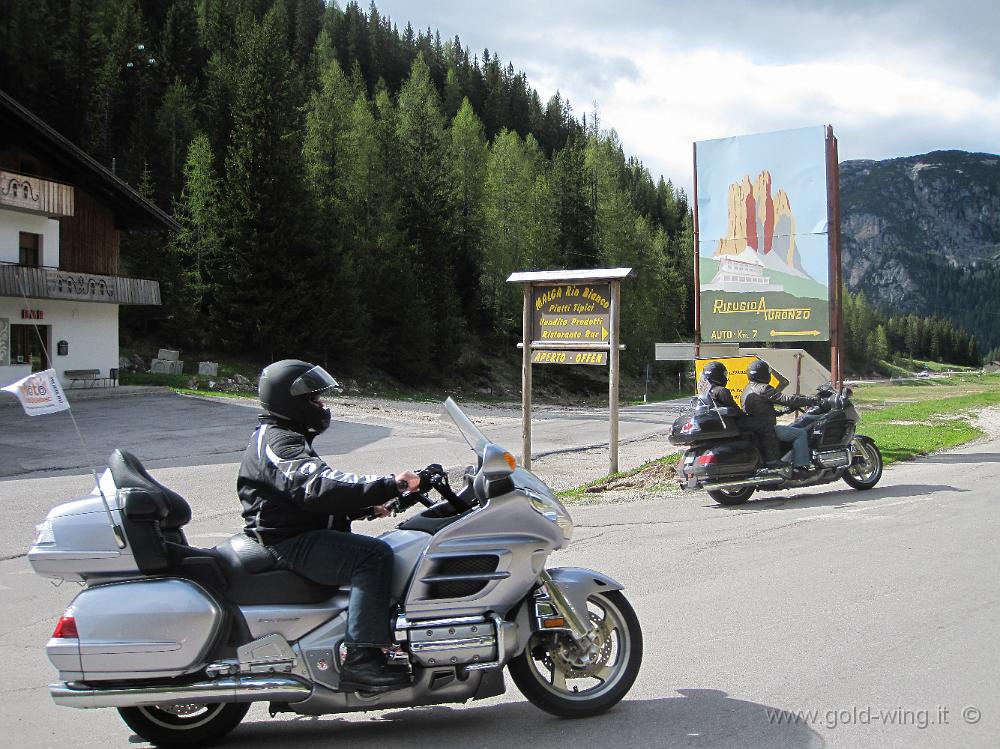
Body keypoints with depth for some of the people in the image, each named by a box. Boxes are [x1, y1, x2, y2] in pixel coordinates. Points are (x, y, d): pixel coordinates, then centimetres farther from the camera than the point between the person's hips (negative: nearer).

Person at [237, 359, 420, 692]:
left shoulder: (279, 437, 21)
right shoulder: (279, 443, -15)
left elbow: (311, 496, 26)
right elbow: (319, 488, -32)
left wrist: (365, 508, 12)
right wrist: (389, 485, -34)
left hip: (304, 537, 11)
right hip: (292, 544, -11)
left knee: (377, 550, 17)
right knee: (374, 555, -27)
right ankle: (360, 660, -29)